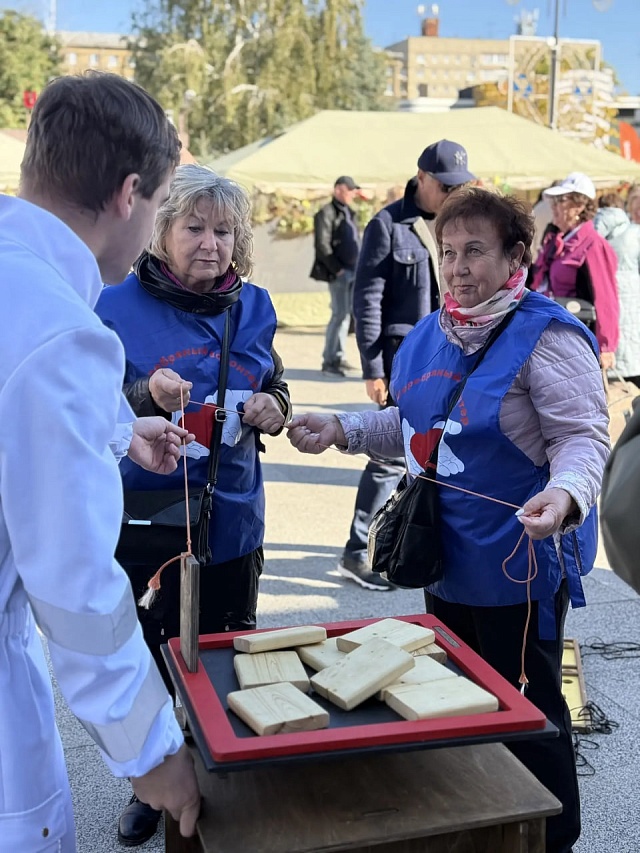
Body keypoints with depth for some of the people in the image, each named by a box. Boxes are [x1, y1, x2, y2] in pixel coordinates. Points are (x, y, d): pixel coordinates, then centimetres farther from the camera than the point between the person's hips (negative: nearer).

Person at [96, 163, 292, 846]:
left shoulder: (251, 306, 3)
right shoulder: (119, 306, -9)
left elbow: (274, 388, 15)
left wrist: (274, 407, -8)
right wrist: (146, 396, -29)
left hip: (231, 517, 4)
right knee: (151, 661, 12)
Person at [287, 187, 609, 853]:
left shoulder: (545, 336, -17)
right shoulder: (431, 334, 6)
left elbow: (584, 437, -22)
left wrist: (564, 496, -42)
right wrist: (341, 428, 4)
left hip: (517, 562, -8)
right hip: (447, 560, 8)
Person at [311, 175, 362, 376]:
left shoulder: (350, 213, 19)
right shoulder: (326, 214, -6)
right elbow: (322, 246, -13)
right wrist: (337, 269, -16)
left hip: (354, 271, 8)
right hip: (338, 273, -8)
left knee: (346, 313, 10)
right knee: (339, 313, -10)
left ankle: (339, 356, 18)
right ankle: (329, 361, -4)